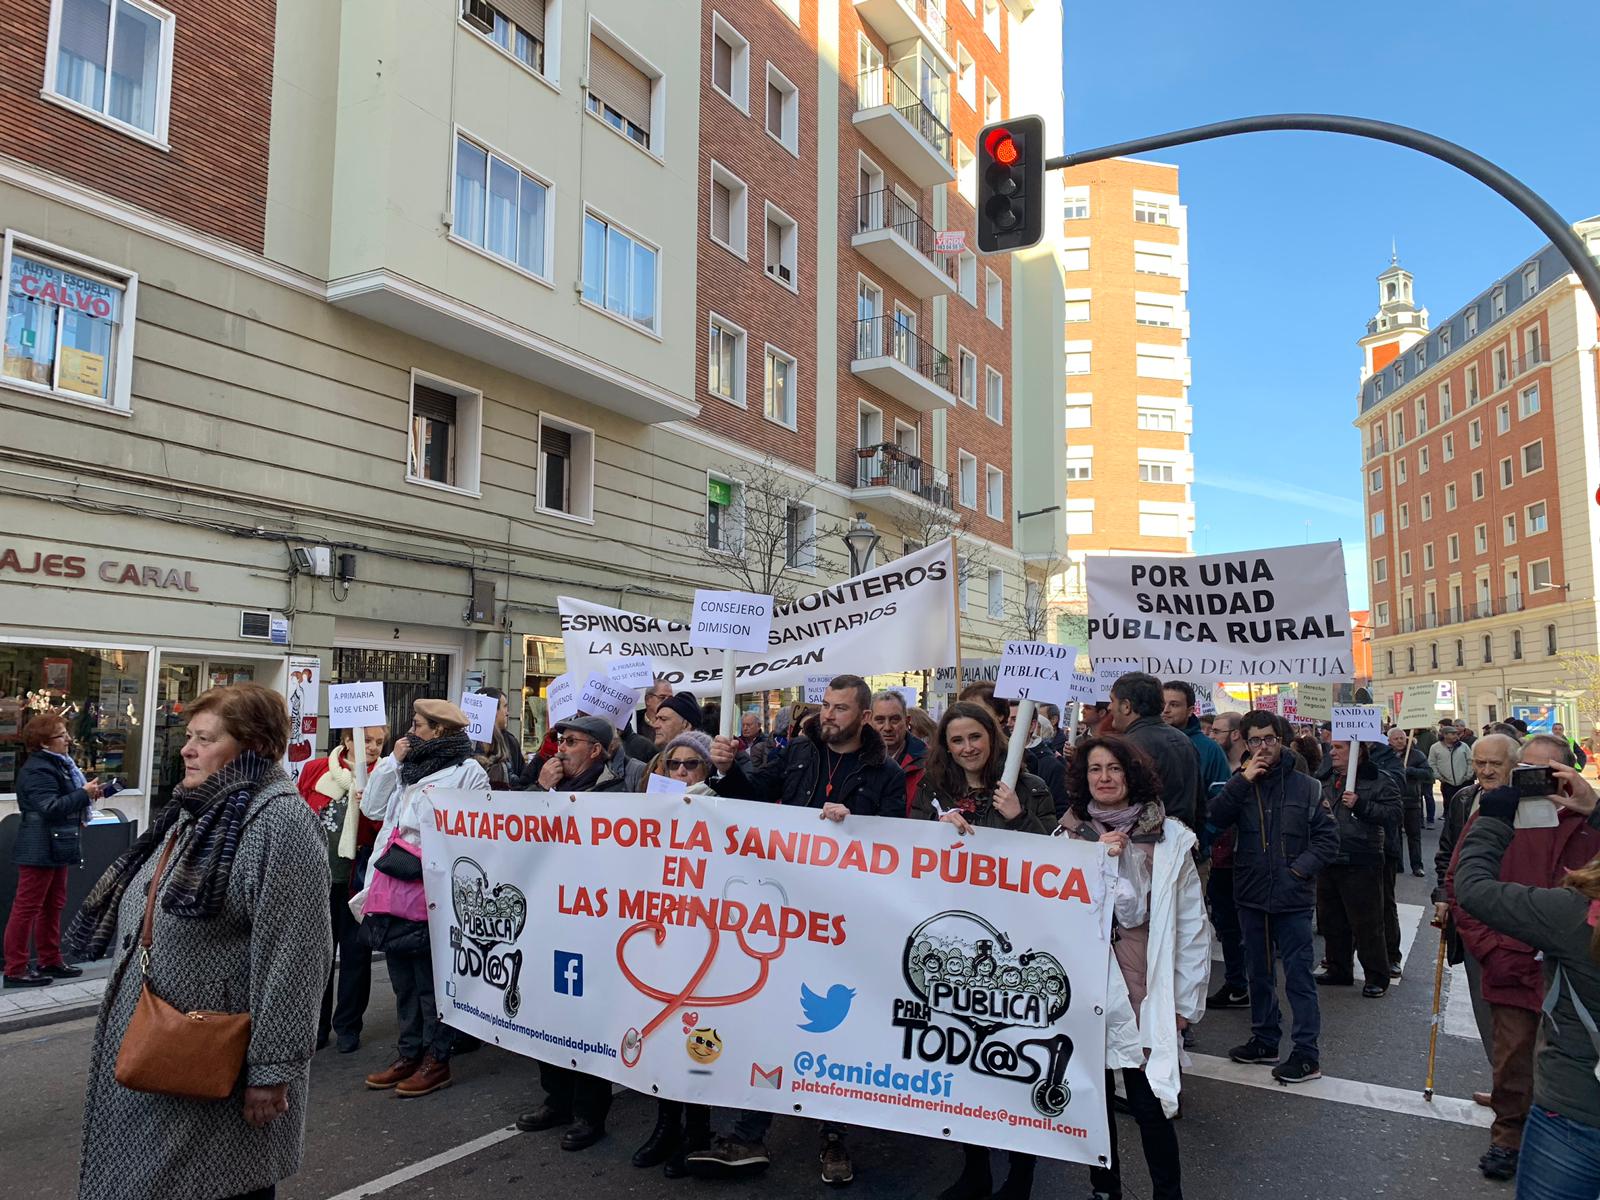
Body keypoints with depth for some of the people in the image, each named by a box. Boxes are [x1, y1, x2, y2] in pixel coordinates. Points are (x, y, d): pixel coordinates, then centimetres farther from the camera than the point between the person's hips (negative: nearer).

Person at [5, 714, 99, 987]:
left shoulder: (57, 764, 13)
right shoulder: (38, 769, -18)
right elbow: (50, 808, -27)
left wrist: (88, 794, 4)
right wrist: (84, 793, -23)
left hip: (54, 848, 11)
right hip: (40, 849, -11)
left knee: (53, 905, 16)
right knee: (26, 908, -3)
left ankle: (51, 961, 25)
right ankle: (15, 970, 4)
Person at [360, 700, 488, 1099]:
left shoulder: (468, 771, -7)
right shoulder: (407, 768, 18)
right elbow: (373, 809, 13)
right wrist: (393, 761, 6)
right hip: (392, 887, 8)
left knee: (431, 979, 1)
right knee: (403, 978, 16)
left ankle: (436, 1060, 11)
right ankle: (409, 1053, 27)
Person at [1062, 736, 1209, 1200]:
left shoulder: (1170, 839, -3)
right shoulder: (1070, 835, 3)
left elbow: (1192, 926, 0)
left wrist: (1186, 1000, 1)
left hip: (1146, 992, -2)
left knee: (1149, 1104, 0)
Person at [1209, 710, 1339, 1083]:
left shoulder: (1305, 786, -3)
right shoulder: (1239, 784, 2)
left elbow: (1328, 838, 0)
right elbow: (1215, 819, -14)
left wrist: (1301, 868, -12)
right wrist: (1241, 781, -19)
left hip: (1293, 898, -3)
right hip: (1252, 897, 3)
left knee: (1298, 975, 0)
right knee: (1259, 972, 16)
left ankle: (1307, 1054, 9)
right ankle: (1264, 1040, 31)